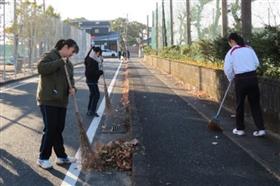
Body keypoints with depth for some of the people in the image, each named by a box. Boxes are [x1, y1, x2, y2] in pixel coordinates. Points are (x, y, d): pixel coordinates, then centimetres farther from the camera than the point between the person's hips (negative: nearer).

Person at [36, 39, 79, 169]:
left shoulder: (68, 63, 17)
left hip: (61, 100, 8)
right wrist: (60, 62, -23)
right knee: (50, 129, -6)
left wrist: (72, 88, -4)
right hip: (48, 100, -8)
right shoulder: (50, 56, -8)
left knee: (59, 129, 13)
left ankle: (61, 156, 22)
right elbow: (41, 67, -25)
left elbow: (70, 78, 18)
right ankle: (43, 158, 6)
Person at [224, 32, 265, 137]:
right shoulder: (249, 49, 8)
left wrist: (231, 79, 13)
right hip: (253, 77, 3)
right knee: (255, 104, 8)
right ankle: (261, 129, 4)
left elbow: (227, 69, -4)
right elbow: (257, 63, 6)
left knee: (240, 104, 11)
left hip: (240, 79, -3)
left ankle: (240, 129, 20)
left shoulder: (231, 52, -3)